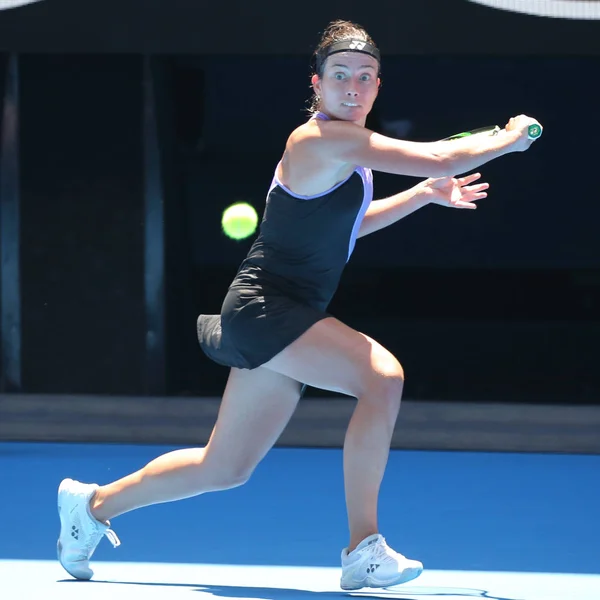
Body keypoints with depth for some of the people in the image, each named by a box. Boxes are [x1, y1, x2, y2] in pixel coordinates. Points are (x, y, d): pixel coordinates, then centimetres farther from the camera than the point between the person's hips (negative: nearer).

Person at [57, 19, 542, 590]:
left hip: (283, 318, 10)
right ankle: (363, 550, -26)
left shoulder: (347, 146, 12)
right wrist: (509, 138, -7)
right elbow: (439, 159, -23)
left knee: (223, 469, 16)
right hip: (264, 308, -10)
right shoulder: (324, 139, -19)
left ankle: (94, 504, 34)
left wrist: (424, 195, 26)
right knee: (383, 375, -29)